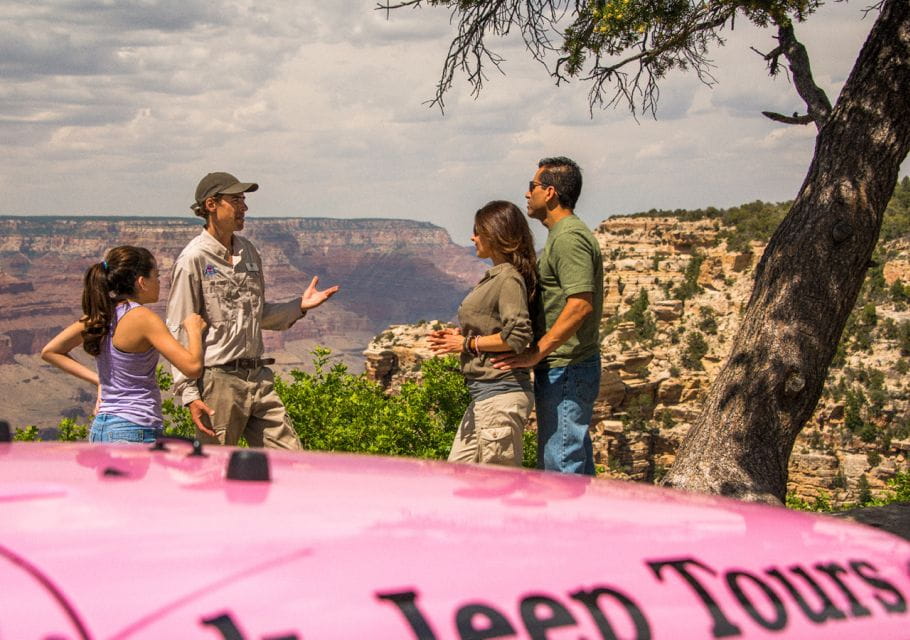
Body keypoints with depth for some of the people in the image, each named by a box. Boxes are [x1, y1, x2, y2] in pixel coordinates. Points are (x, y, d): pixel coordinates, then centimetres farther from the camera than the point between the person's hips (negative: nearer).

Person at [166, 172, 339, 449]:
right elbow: (179, 332, -10)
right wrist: (189, 393, -16)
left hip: (258, 377, 7)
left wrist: (299, 306, 10)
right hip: (217, 380, -7)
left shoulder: (248, 252, 14)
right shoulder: (193, 259, -9)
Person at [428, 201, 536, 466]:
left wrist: (468, 343, -13)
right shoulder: (493, 277, 15)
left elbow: (518, 336, -22)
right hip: (483, 393, 10)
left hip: (501, 393, -10)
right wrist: (458, 336, 7)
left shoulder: (509, 279, -14)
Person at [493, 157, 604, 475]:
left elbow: (581, 304, -26)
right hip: (562, 368, 11)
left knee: (561, 464, -9)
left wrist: (536, 353, -26)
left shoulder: (568, 237, -16)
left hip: (566, 369, -11)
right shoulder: (562, 235, 19)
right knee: (576, 463, 14)